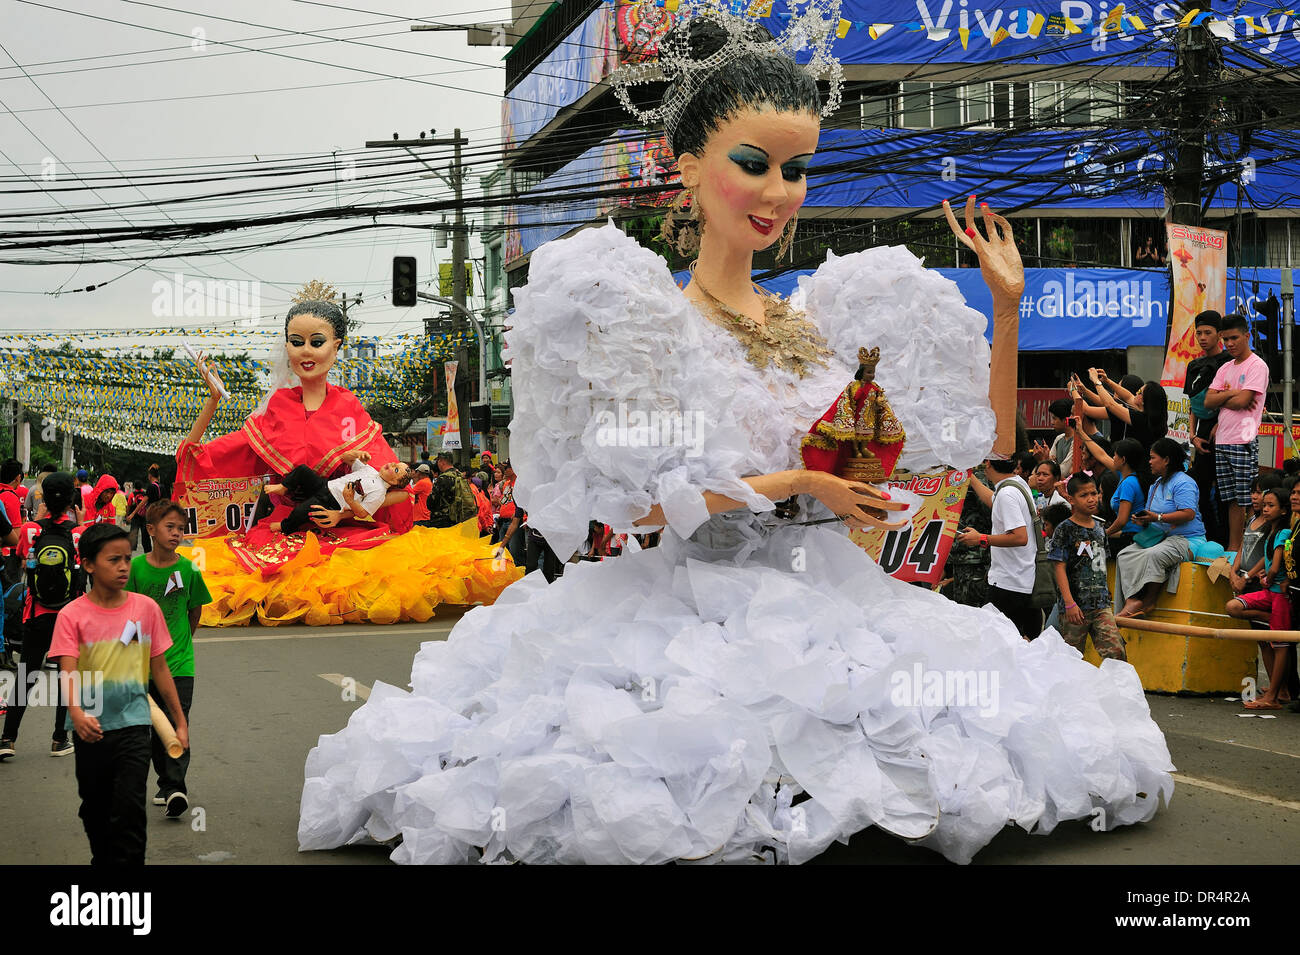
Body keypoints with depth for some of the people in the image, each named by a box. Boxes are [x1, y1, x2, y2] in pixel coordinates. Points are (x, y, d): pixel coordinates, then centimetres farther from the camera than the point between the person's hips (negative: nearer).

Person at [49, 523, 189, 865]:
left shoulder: (146, 608, -1)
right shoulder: (72, 615, -7)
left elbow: (159, 669, 6)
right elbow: (69, 670, -17)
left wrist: (180, 721, 8)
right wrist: (76, 712, -37)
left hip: (133, 724, 0)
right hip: (91, 728, 0)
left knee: (130, 808, -11)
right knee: (95, 810, 15)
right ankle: (102, 860, 35)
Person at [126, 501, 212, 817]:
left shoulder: (188, 569, -3)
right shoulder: (136, 567, -5)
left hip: (179, 661, -1)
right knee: (153, 727, 10)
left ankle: (175, 787, -15)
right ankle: (165, 782, 24)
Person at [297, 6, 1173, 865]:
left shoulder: (822, 320, 12)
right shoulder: (642, 318, 0)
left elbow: (989, 440, 17)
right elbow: (628, 501, -11)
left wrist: (1007, 307, 8)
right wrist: (793, 482, -10)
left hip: (831, 598, 5)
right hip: (702, 600, -5)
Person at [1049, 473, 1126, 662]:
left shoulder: (1099, 528, 12)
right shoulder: (1065, 530, -6)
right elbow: (1060, 568, -10)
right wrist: (1069, 603, -16)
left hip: (1100, 604, 5)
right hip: (1075, 605, -5)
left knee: (1116, 652, -7)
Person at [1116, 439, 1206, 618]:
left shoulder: (1183, 482, -9)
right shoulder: (1155, 484, 21)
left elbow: (1189, 514, -21)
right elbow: (1150, 514, 28)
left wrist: (1157, 517, -23)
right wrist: (1143, 520, 3)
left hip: (1186, 539, -9)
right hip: (1158, 536, 9)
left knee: (1152, 555, -37)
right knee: (1124, 555, -14)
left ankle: (1149, 601, -22)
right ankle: (1132, 600, -28)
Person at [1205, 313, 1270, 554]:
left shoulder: (1257, 366, -5)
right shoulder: (1225, 369, 17)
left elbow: (1242, 401, -15)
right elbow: (1208, 401, 7)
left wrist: (1220, 400, 2)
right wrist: (1232, 393, -7)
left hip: (1244, 442, -7)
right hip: (1221, 442, 7)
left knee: (1248, 501, -6)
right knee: (1232, 500, 9)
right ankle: (1232, 548, 12)